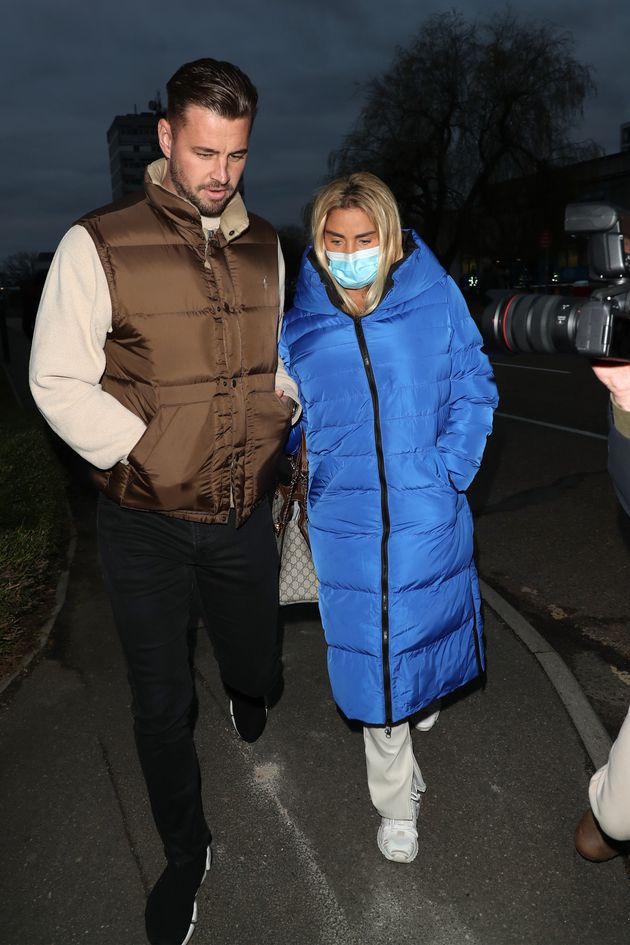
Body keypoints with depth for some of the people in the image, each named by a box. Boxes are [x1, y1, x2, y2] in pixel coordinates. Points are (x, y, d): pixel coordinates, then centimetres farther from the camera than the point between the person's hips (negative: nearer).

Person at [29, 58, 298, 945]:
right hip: (146, 524, -3)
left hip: (244, 515, 4)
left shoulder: (264, 246, 5)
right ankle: (186, 855, 37)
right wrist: (150, 455, -15)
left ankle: (245, 684, 61)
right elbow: (58, 381, -10)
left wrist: (279, 422, 3)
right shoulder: (100, 244, -10)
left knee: (259, 665, 20)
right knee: (162, 706, 10)